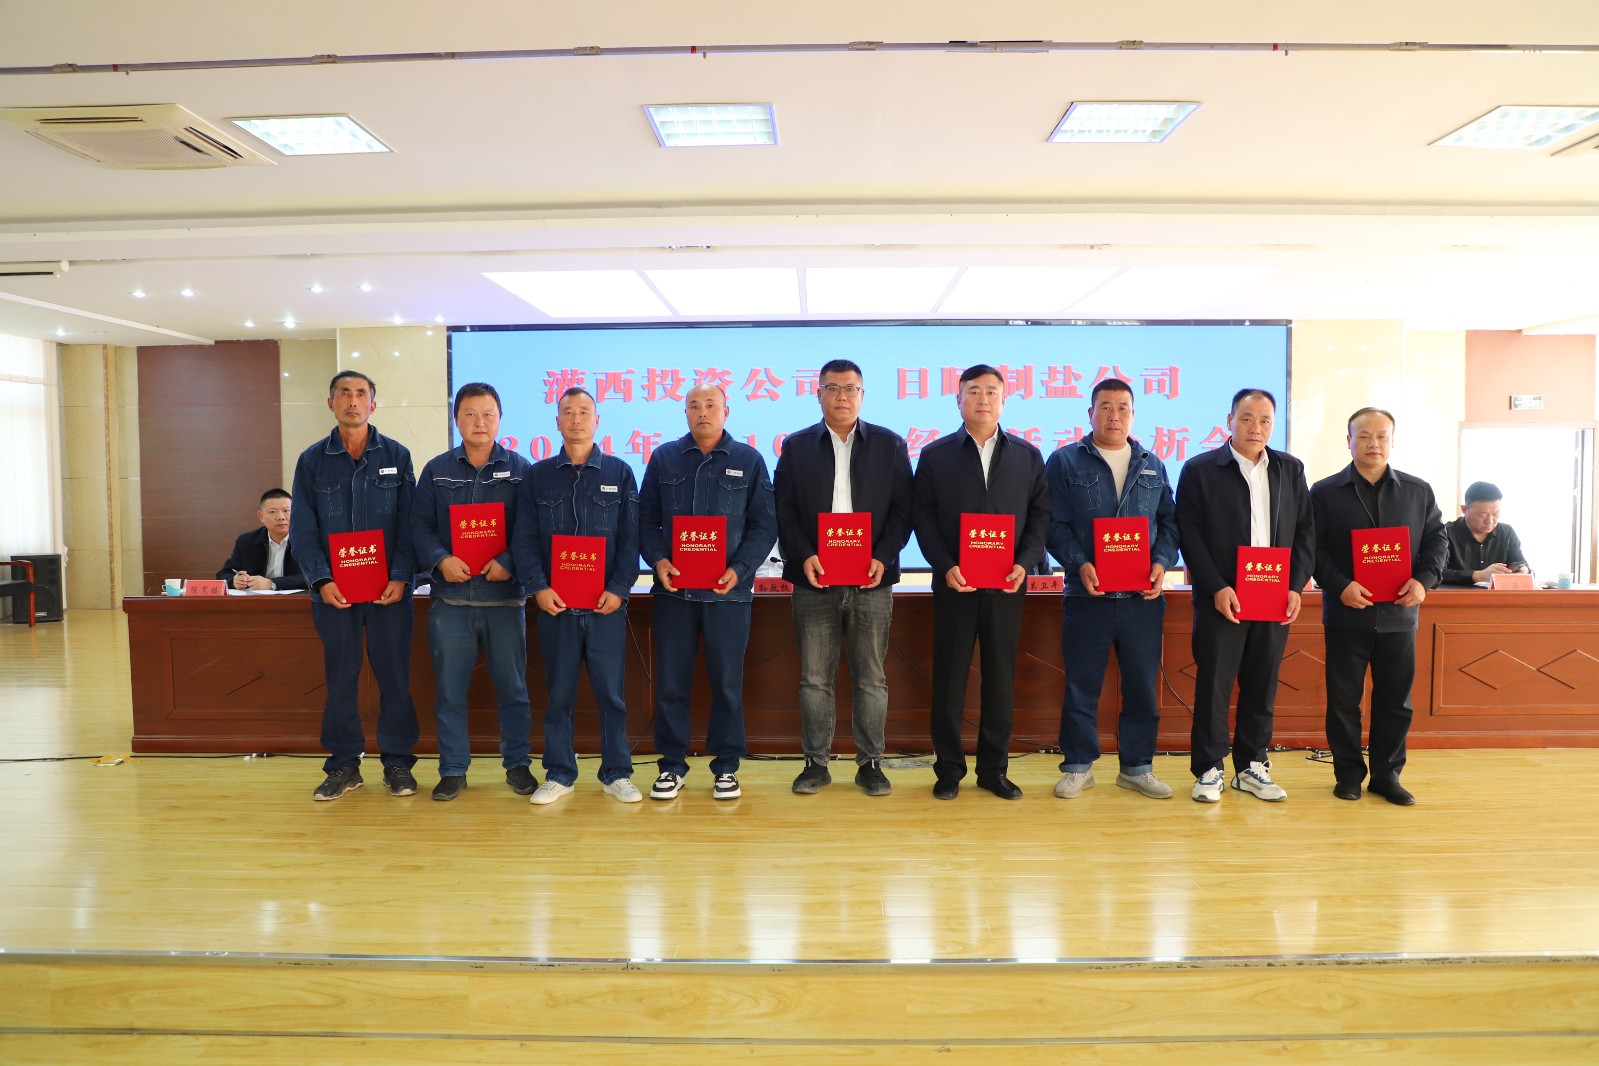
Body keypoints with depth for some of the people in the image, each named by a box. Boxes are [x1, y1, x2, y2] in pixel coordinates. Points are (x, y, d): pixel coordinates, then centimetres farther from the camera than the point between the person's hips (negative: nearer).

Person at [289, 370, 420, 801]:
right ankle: (344, 765, 20)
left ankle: (397, 761, 16)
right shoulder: (312, 460, 6)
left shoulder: (397, 456, 4)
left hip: (389, 588, -1)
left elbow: (408, 523, 0)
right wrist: (321, 580, -10)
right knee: (340, 677, 7)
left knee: (394, 675, 4)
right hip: (334, 591, 1)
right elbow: (303, 529, 3)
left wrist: (401, 577, -11)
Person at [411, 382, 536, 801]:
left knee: (512, 687, 7)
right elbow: (420, 526, 4)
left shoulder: (521, 469, 3)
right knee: (449, 690, 7)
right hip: (450, 599, 1)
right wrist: (440, 559, -13)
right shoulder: (437, 469, 8)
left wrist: (509, 562, -18)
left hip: (505, 598, -1)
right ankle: (452, 770, 19)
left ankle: (518, 764, 21)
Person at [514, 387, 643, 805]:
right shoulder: (539, 475, 9)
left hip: (607, 603, -1)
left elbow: (631, 538, 1)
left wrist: (619, 589, -10)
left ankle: (616, 773, 15)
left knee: (611, 692, 4)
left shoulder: (619, 473, 6)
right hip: (555, 604, 1)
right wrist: (539, 586, -9)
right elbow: (526, 538, 4)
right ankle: (559, 774, 19)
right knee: (559, 693, 8)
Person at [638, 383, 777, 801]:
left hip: (728, 591, -1)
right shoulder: (663, 458, 7)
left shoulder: (749, 460, 3)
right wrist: (658, 560, -9)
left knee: (728, 683, 7)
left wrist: (739, 569, -11)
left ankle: (726, 767, 20)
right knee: (670, 682, 6)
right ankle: (672, 766, 20)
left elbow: (765, 524, 1)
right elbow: (646, 518, 8)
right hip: (673, 589, 1)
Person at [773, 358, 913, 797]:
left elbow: (902, 510, 3)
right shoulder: (796, 446, 8)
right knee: (814, 678, 6)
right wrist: (803, 556, -10)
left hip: (872, 580, 0)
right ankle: (816, 763, 17)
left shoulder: (890, 445, 7)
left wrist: (883, 557, -11)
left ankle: (870, 763, 18)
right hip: (813, 580, 0)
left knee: (871, 678, 6)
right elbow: (784, 512, 4)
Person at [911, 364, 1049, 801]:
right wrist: (945, 567, -12)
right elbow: (922, 517, 0)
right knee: (949, 677, 4)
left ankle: (994, 769, 19)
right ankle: (949, 769, 15)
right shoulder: (935, 455, 5)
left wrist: (1025, 563, -9)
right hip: (954, 584, -1)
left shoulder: (1028, 456, 9)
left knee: (1000, 678, 7)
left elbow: (1040, 515, 6)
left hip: (1006, 585, 1)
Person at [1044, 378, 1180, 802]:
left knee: (1142, 686, 8)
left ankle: (1137, 767, 23)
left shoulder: (1153, 466, 14)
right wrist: (1079, 564, -17)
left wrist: (1162, 562, -5)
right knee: (1081, 686, 4)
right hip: (1088, 596, -3)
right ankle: (1078, 767, 17)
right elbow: (1055, 524, -3)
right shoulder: (1065, 462, 3)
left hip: (1143, 598, 3)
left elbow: (1169, 521, 13)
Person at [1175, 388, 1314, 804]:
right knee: (1213, 686, 1)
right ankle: (1209, 770, 11)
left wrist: (1296, 586, -2)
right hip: (1222, 599, -4)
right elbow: (1189, 534, -7)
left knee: (1262, 687, 10)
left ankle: (1251, 767, 22)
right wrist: (1217, 588, -14)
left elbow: (1305, 532, 10)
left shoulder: (1291, 470, 11)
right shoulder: (1199, 470, -2)